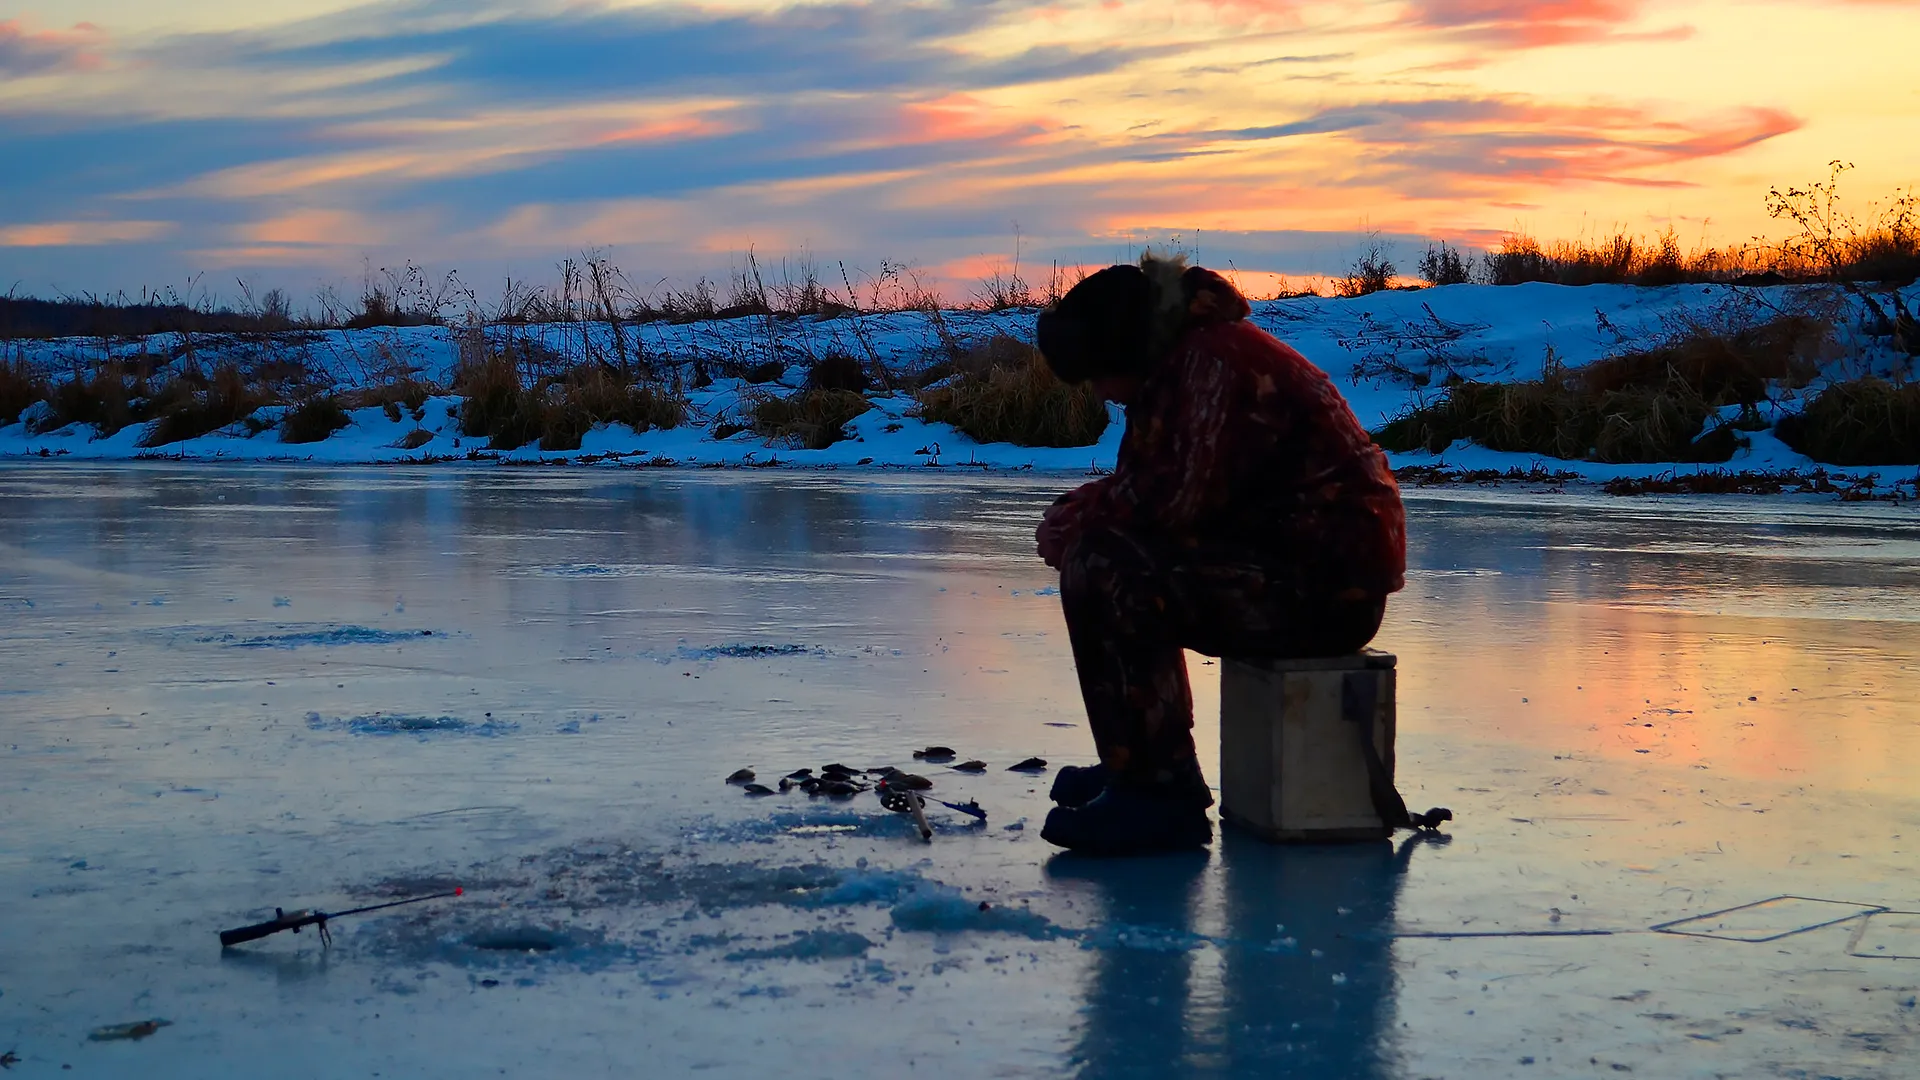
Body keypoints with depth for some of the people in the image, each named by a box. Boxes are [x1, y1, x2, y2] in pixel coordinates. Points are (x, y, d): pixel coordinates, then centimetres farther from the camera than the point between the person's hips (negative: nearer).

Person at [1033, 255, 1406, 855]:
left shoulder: (1215, 361, -17)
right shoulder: (1178, 361, 16)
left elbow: (1176, 497, -23)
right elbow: (1144, 480, 19)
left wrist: (1079, 519, -8)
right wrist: (1077, 514, 0)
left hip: (1329, 585, -11)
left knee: (1103, 573, -21)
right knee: (1108, 556, 20)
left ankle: (1160, 797, -18)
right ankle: (1140, 765, 23)